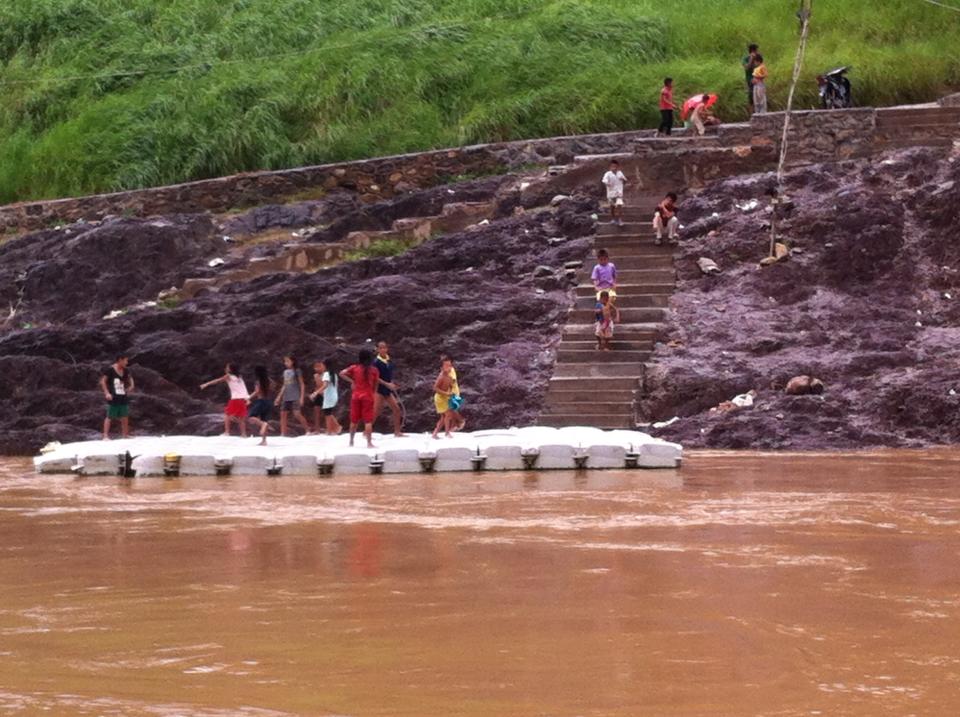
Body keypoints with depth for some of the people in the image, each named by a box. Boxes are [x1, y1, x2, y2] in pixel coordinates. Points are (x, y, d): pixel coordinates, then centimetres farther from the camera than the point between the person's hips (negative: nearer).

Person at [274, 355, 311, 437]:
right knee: (283, 414, 0)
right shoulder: (285, 372, 15)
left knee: (297, 414, -16)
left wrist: (301, 397, -11)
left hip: (295, 396, -7)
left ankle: (307, 430, -5)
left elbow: (302, 385, -4)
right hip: (286, 397, 7)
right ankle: (283, 434, 2)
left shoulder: (297, 371, -2)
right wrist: (279, 397, 17)